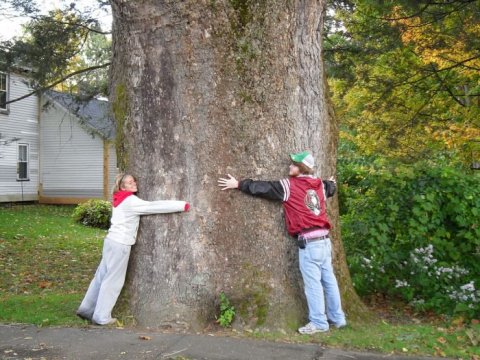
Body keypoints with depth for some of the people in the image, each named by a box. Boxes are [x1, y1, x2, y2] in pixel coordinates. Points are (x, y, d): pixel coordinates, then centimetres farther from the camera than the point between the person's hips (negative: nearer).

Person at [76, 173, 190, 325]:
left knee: (102, 277, 15)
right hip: (120, 244, -9)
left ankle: (87, 309, 24)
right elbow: (156, 206, -19)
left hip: (112, 241, 9)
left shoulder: (122, 200, 13)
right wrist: (182, 205, -15)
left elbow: (148, 207, 14)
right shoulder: (131, 201, -16)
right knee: (113, 280, 1)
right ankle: (101, 317, 10)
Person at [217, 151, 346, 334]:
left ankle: (319, 323, 7)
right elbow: (330, 188, 37)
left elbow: (263, 188, -4)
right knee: (329, 280, 15)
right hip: (324, 239, 8)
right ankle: (337, 318, 25)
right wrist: (332, 183, 62)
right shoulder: (320, 185, 13)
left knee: (313, 284, 0)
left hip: (309, 242, -7)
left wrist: (238, 184, 5)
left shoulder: (289, 185, -7)